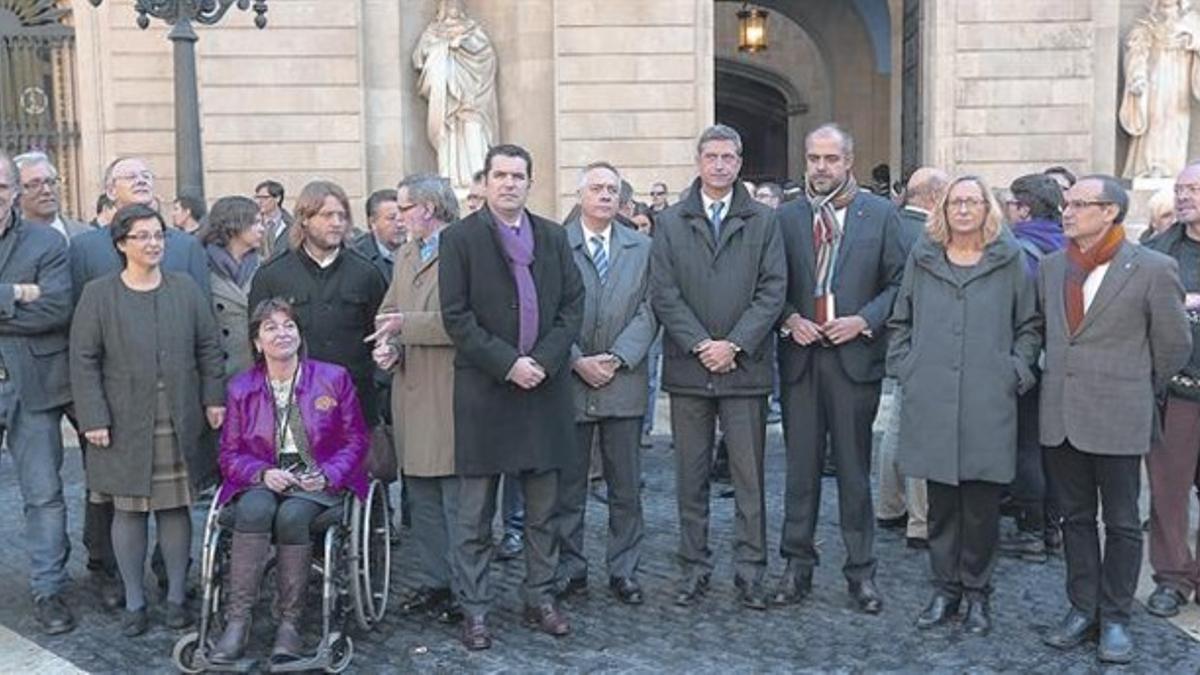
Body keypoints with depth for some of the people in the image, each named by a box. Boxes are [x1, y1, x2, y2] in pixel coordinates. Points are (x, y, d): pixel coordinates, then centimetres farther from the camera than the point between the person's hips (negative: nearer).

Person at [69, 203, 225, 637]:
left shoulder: (186, 289, 8)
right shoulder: (98, 295, 1)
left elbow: (209, 348, 10)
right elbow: (83, 360, -2)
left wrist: (213, 399, 2)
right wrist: (93, 418, -8)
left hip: (179, 424, 2)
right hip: (125, 425, -1)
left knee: (175, 507, 7)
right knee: (129, 510, 5)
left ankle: (177, 597, 18)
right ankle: (134, 602, 18)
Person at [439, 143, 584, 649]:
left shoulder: (554, 237, 11)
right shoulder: (460, 238, -1)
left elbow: (573, 305, 7)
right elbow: (456, 316, -7)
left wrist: (544, 360, -7)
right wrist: (507, 363, -14)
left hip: (545, 386, 4)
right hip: (484, 390, -4)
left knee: (543, 507, 11)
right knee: (475, 512, 3)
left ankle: (540, 597, 23)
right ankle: (474, 609, 13)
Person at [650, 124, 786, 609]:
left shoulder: (762, 222, 7)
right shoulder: (671, 223, 7)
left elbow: (772, 290, -1)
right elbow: (663, 293, 0)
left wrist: (735, 345, -10)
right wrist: (700, 344, -10)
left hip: (745, 366, -1)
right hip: (688, 367, 1)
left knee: (749, 476, 3)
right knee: (691, 475, 8)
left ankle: (750, 571, 13)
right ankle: (694, 568, 18)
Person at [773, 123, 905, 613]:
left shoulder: (881, 214, 3)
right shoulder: (786, 217, 7)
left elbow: (899, 282, 2)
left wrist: (864, 321, -10)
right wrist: (789, 319, -7)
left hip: (855, 355, -1)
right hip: (800, 355, 2)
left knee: (854, 468, 5)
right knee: (801, 466, 8)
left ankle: (861, 571, 16)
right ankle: (798, 565, 19)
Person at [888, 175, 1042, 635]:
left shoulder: (1010, 261, 7)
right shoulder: (923, 259, 10)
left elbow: (1030, 325, 10)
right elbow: (900, 322, 16)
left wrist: (1016, 370, -1)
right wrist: (904, 366, 5)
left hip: (988, 404, -1)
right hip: (931, 402, 1)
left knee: (982, 505, 3)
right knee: (940, 502, 7)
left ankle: (977, 593, 17)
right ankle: (945, 588, 19)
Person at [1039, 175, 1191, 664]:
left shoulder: (1153, 269, -8)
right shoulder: (1051, 266, 6)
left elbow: (1174, 345, 0)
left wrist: (1142, 391, 10)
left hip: (1118, 418, -4)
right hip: (1061, 415, 5)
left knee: (1121, 522, 7)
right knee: (1075, 517, 13)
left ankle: (1115, 618, 20)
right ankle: (1082, 608, 25)